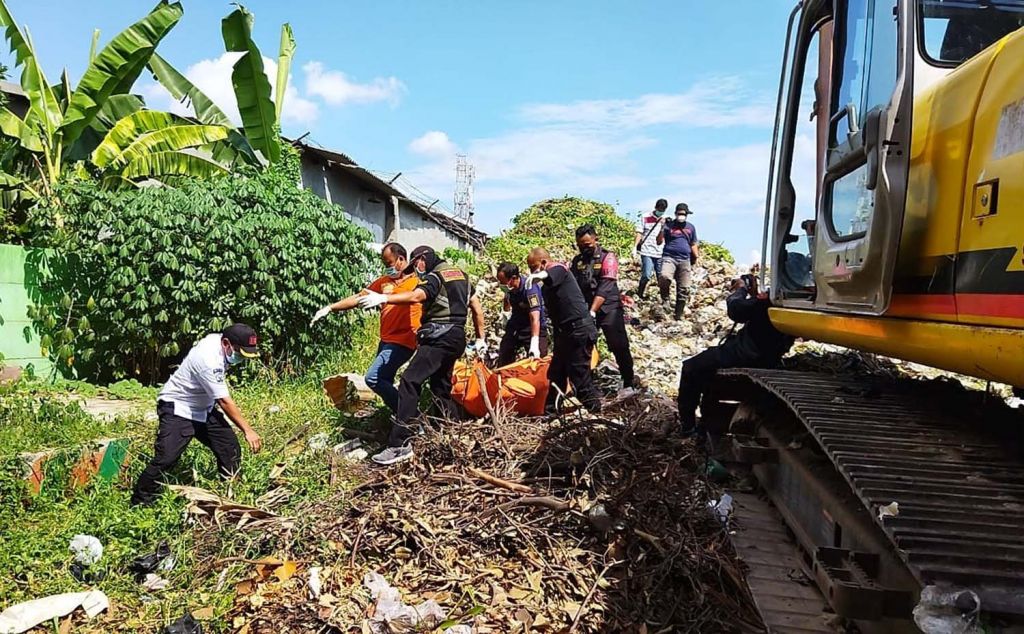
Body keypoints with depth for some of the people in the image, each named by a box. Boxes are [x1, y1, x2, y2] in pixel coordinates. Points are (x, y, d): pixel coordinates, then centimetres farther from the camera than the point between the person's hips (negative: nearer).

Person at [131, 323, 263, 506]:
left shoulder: (219, 340, -6)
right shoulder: (209, 360, -32)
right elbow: (224, 401, -28)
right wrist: (247, 430, -25)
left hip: (204, 408, 9)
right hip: (178, 409, -9)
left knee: (231, 450, 2)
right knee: (165, 458, -17)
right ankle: (139, 505, -1)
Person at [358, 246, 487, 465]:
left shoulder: (435, 277, -6)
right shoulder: (460, 274, 21)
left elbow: (416, 296, -27)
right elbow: (477, 307, 23)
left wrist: (383, 298, -35)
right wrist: (480, 338, 26)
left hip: (439, 338, -9)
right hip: (456, 338, 10)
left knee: (409, 382, -15)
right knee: (441, 388, 18)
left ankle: (400, 445, -23)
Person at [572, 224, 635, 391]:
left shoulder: (607, 258, -7)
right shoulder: (577, 261, 8)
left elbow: (604, 288, -17)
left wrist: (592, 312, -26)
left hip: (609, 309, -4)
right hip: (585, 310, 4)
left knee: (619, 347, -4)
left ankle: (628, 384, 7)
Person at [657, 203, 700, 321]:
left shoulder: (691, 227, 16)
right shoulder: (669, 225, 4)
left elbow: (693, 245, 23)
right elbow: (659, 242, -1)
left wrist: (695, 260, 13)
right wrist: (662, 229, -14)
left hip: (685, 260, 4)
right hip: (669, 257, -4)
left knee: (684, 289, 2)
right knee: (664, 277, -34)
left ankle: (678, 316, 13)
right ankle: (665, 300, -7)